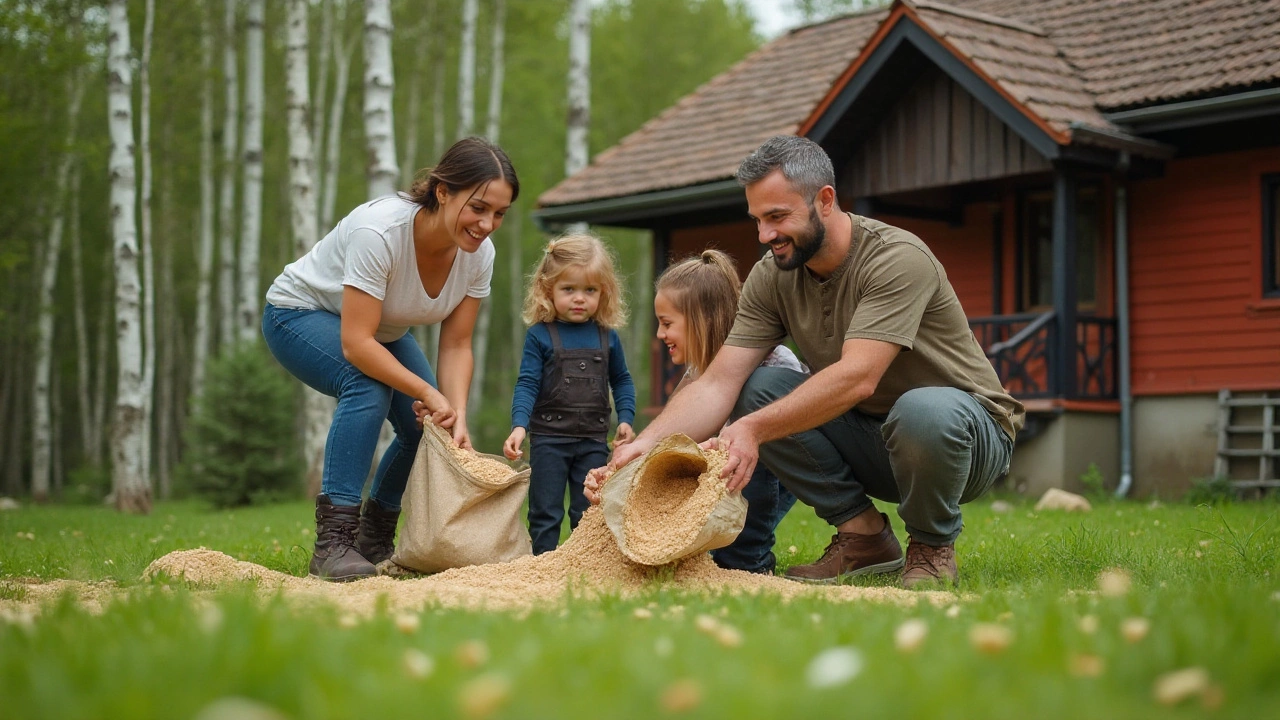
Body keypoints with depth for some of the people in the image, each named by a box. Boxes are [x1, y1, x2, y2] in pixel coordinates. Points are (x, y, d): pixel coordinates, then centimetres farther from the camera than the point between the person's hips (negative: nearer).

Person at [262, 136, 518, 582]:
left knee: (431, 425, -9)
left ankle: (375, 542, 12)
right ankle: (332, 544, -29)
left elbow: (455, 346, -14)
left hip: (383, 331, 7)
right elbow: (355, 344, -38)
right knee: (368, 387, -33)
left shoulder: (479, 253, -18)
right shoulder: (380, 231, -38)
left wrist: (457, 417, -28)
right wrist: (429, 394, -38)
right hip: (300, 313, -7)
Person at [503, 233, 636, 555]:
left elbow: (622, 381, 14)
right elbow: (527, 384, -8)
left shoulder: (607, 336, 4)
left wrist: (625, 419, 1)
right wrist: (519, 426, -20)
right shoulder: (539, 335, -5)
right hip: (549, 439, -2)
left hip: (594, 440, 2)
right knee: (545, 514, 4)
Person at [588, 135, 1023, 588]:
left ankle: (932, 546, -9)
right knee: (756, 390, -15)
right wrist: (645, 445, -30)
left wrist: (753, 429, -44)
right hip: (871, 443, 5)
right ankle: (863, 535, -4)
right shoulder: (772, 276, -6)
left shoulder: (898, 259, -24)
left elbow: (856, 378, -36)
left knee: (924, 411, -40)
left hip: (968, 434, -5)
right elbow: (717, 385, -13)